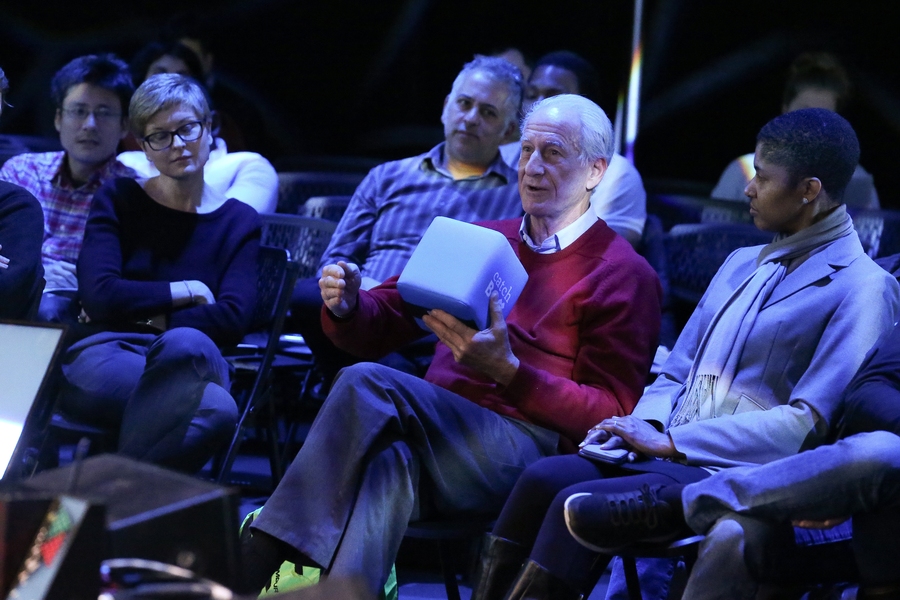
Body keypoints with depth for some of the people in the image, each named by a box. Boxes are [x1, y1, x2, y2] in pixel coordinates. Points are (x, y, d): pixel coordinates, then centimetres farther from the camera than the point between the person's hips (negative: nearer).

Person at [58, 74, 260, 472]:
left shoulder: (239, 222, 17)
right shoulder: (118, 200, 15)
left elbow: (232, 319, -1)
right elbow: (99, 297, -2)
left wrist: (146, 317, -3)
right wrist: (187, 291, 2)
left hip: (191, 361, 2)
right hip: (103, 356, -2)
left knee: (185, 343, -42)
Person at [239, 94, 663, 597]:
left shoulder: (625, 275, 8)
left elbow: (613, 415, -2)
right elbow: (381, 325, 26)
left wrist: (507, 371, -16)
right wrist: (347, 305, 0)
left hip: (527, 447, -5)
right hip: (437, 436, 5)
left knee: (368, 385, -29)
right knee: (389, 457, -34)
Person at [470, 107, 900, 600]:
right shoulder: (741, 265, 22)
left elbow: (809, 423, -14)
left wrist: (671, 442, -14)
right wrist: (645, 425, -2)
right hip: (673, 459, 7)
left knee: (581, 506, -28)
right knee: (542, 479, -19)